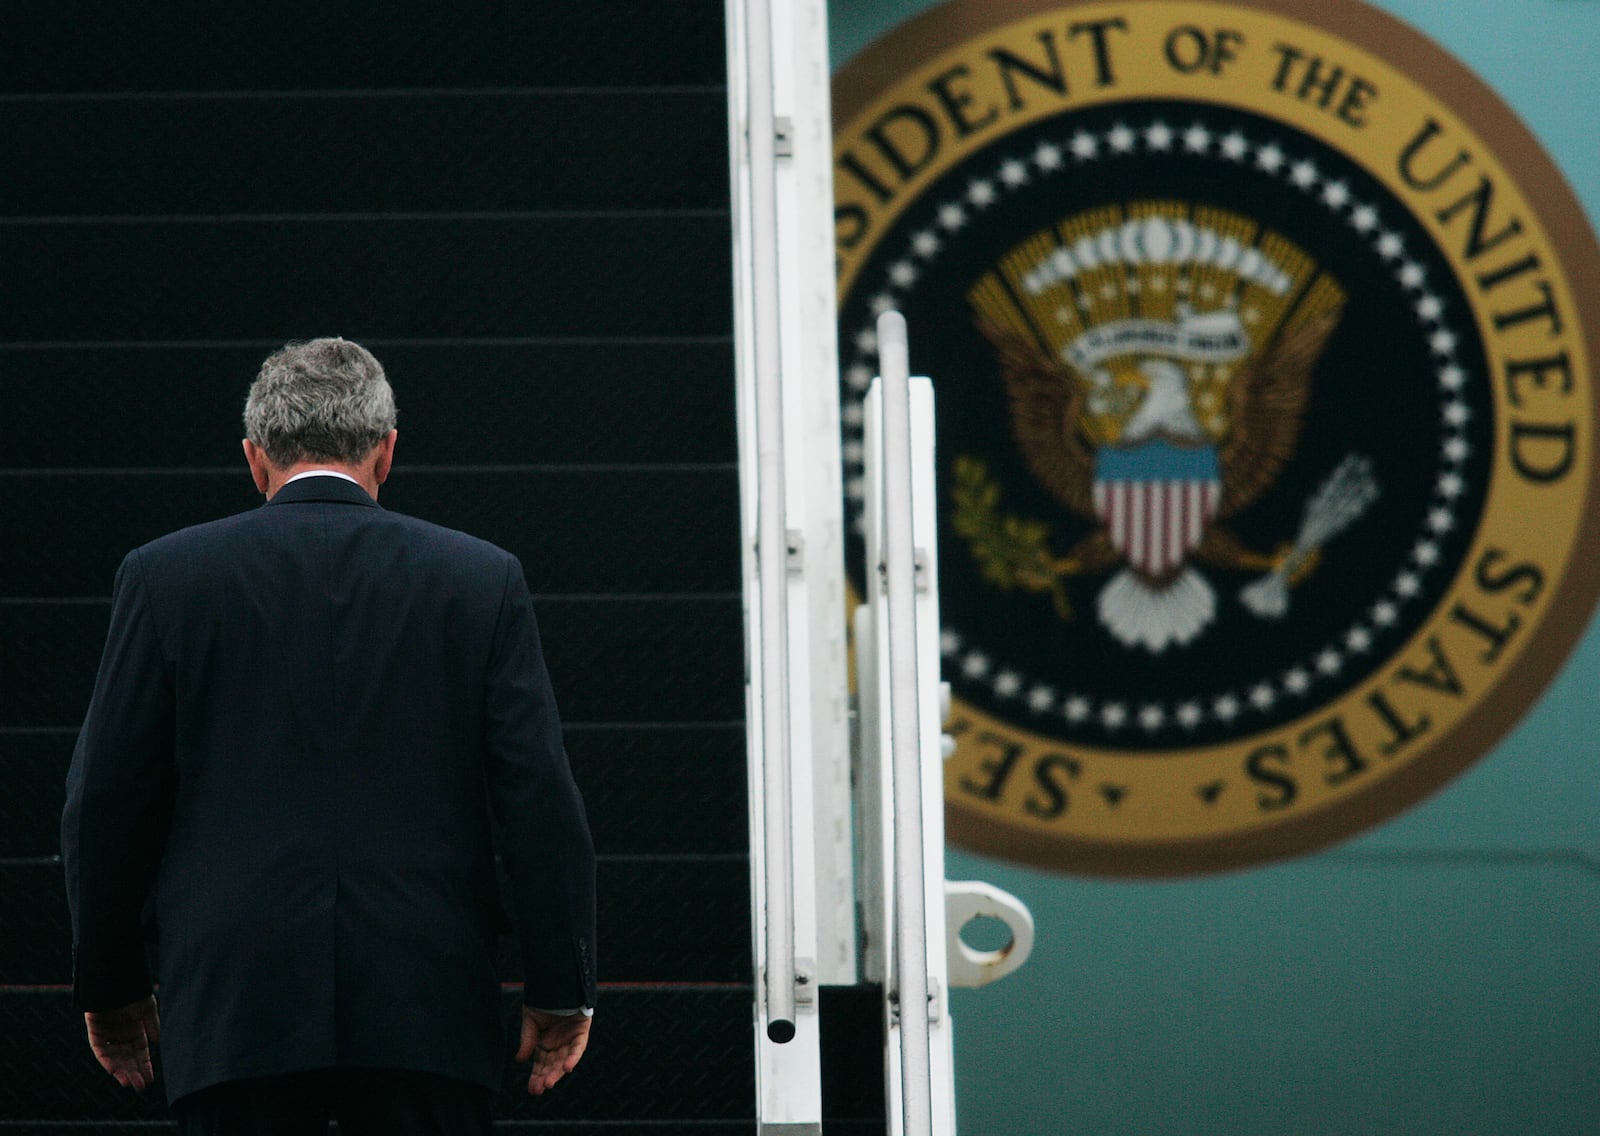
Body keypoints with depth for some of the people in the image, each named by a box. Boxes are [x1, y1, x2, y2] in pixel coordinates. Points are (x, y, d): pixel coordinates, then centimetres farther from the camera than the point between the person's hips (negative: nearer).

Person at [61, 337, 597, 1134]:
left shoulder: (165, 578, 3)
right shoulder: (483, 580, 4)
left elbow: (106, 802, 5)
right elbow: (541, 799, 1)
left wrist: (109, 984, 16)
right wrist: (560, 988, 7)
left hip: (233, 1009, -1)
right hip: (428, 1008, 1)